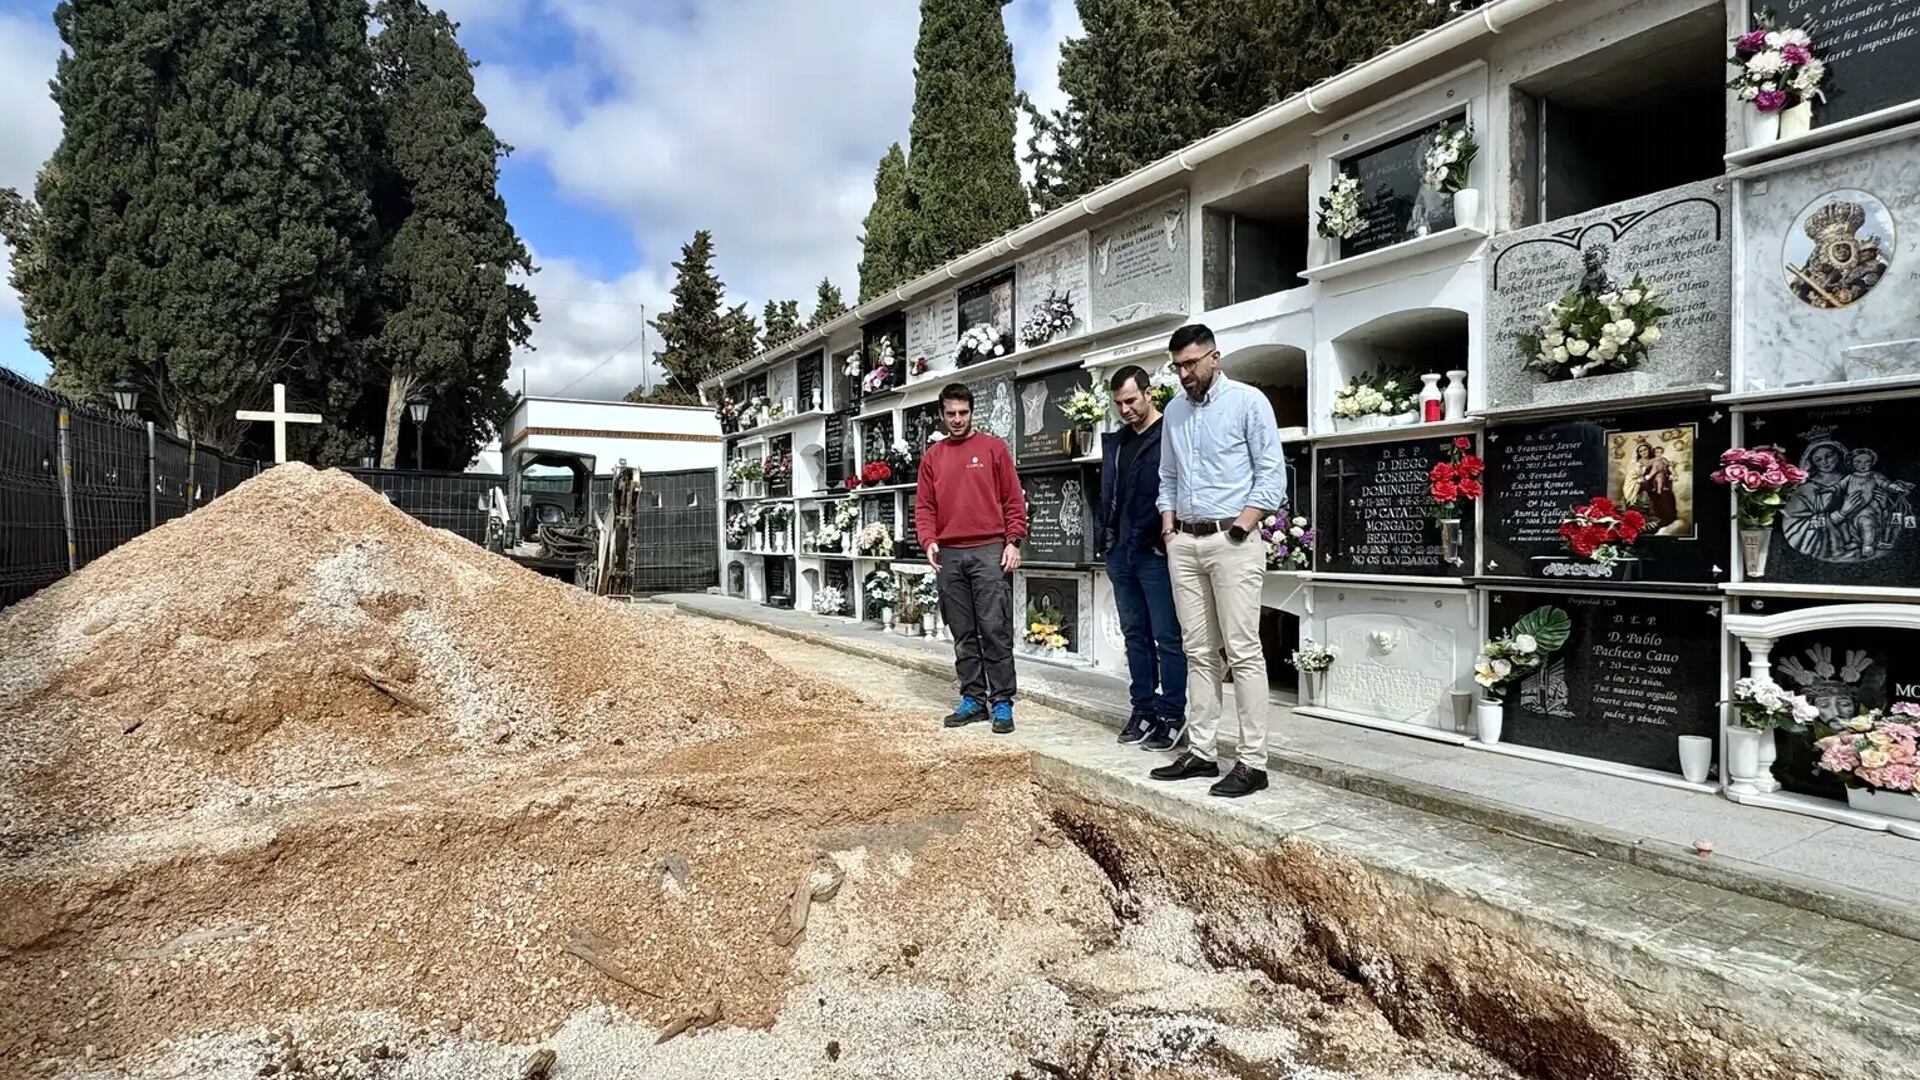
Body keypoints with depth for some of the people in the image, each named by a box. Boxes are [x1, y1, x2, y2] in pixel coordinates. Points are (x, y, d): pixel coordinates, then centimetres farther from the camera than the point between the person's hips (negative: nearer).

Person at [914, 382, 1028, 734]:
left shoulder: (993, 448, 5)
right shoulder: (931, 457, 13)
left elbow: (1013, 500, 2)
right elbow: (923, 506, 12)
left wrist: (1013, 541, -7)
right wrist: (929, 540, -5)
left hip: (989, 552, -3)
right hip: (949, 556, 3)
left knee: (995, 631, -4)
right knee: (963, 635, 7)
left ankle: (1002, 702, 2)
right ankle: (973, 699, 15)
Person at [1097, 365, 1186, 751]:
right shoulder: (1114, 443, 16)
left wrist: (1166, 541, -13)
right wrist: (1108, 538, 14)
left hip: (1156, 554, -7)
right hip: (1121, 554, 7)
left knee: (1167, 638, 0)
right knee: (1135, 635, 13)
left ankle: (1172, 715, 7)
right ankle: (1143, 708, 21)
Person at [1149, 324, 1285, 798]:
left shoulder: (1248, 401, -2)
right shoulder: (1174, 411, 16)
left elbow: (1272, 473, -5)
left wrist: (1242, 523, -14)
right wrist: (1168, 521, 8)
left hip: (1232, 542, -6)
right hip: (1183, 542, 6)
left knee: (1243, 652, -6)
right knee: (1199, 651, 8)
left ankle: (1253, 762, -2)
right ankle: (1200, 751, 14)